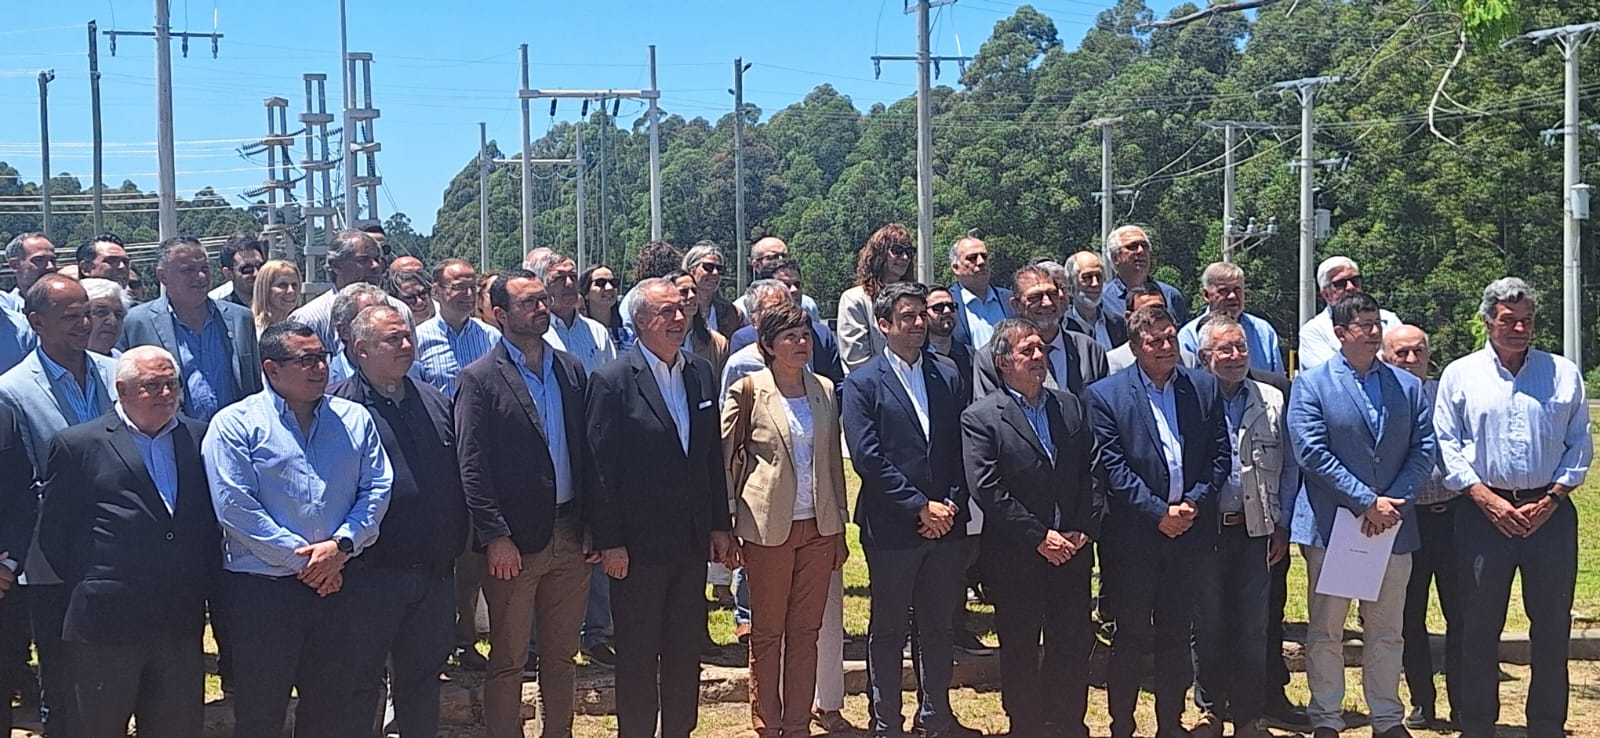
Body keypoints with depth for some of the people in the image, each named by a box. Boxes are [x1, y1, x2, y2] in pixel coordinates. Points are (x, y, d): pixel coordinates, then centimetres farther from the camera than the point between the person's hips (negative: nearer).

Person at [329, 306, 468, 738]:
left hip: (435, 573, 5)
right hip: (371, 573, -5)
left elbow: (458, 478, 15)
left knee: (423, 674, 17)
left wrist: (455, 546, 10)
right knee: (360, 683, 8)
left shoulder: (434, 403, 10)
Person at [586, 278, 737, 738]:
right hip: (638, 545, -5)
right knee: (638, 656, 7)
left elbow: (713, 455, 11)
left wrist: (720, 525, 9)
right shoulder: (612, 382, -11)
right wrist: (610, 543, -14)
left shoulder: (700, 374, 7)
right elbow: (600, 469, -12)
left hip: (693, 541, 6)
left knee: (687, 651, 14)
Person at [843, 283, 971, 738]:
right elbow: (867, 458, -12)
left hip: (945, 526, 4)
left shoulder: (948, 377, 10)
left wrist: (952, 505, -5)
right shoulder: (863, 383, -4)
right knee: (888, 631, 7)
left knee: (937, 627, 12)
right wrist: (920, 507, -14)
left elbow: (963, 450, 8)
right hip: (892, 528, -4)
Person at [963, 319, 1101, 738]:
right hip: (1015, 559, -4)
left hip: (1072, 551, 4)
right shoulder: (980, 418, -8)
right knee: (1020, 650, 8)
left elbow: (1092, 472, 7)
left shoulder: (1070, 407, 8)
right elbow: (988, 491, -14)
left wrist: (1085, 529, -5)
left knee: (1075, 643, 10)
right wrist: (1039, 537, -14)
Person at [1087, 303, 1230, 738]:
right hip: (1133, 535, -3)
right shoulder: (1106, 395, -4)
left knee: (1177, 636, 12)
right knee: (1131, 636, 3)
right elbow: (1113, 466, -9)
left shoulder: (1204, 388, 7)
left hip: (1191, 532, 3)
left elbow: (1221, 455, 6)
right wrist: (1158, 513, -13)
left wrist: (1193, 503, -8)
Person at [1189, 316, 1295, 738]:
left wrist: (1282, 525, 4)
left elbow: (1289, 466, 8)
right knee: (1207, 623, 8)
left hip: (1255, 528, 2)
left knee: (1252, 626, 6)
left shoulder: (1273, 401, 7)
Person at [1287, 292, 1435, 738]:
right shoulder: (1311, 384, -2)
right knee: (1325, 630, 3)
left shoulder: (1408, 386, 10)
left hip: (1393, 525, 3)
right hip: (1330, 523, -3)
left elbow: (1424, 450, 5)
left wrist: (1394, 502, -10)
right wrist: (1366, 501, -16)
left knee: (1387, 631, 10)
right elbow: (1312, 452, -11)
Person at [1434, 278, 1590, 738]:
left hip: (1550, 511, 1)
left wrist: (1550, 500, -6)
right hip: (1484, 511, -1)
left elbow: (1579, 445, 6)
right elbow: (1446, 446, 0)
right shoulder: (1460, 375, 4)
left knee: (1553, 623, 5)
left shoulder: (1563, 373, 7)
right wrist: (1488, 500, -9)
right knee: (1479, 623, 3)